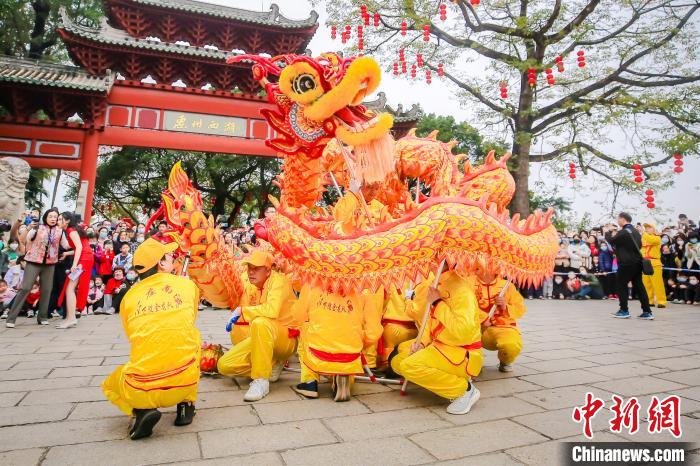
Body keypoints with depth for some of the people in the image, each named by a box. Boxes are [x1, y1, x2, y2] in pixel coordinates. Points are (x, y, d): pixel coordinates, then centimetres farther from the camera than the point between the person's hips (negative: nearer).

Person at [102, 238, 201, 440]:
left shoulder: (128, 297, 5)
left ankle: (142, 410, 3)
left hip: (141, 390, 1)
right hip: (185, 383, 0)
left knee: (110, 385, 34)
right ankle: (186, 404, 19)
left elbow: (134, 338, 18)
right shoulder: (188, 285, 5)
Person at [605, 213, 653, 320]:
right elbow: (639, 245, 22)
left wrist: (607, 232, 11)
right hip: (637, 262, 8)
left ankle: (624, 311, 6)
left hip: (626, 263, -8)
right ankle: (647, 312, 8)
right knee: (639, 286, 9)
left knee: (621, 285, 4)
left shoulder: (623, 232, -15)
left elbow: (611, 240, -7)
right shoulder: (636, 232, 12)